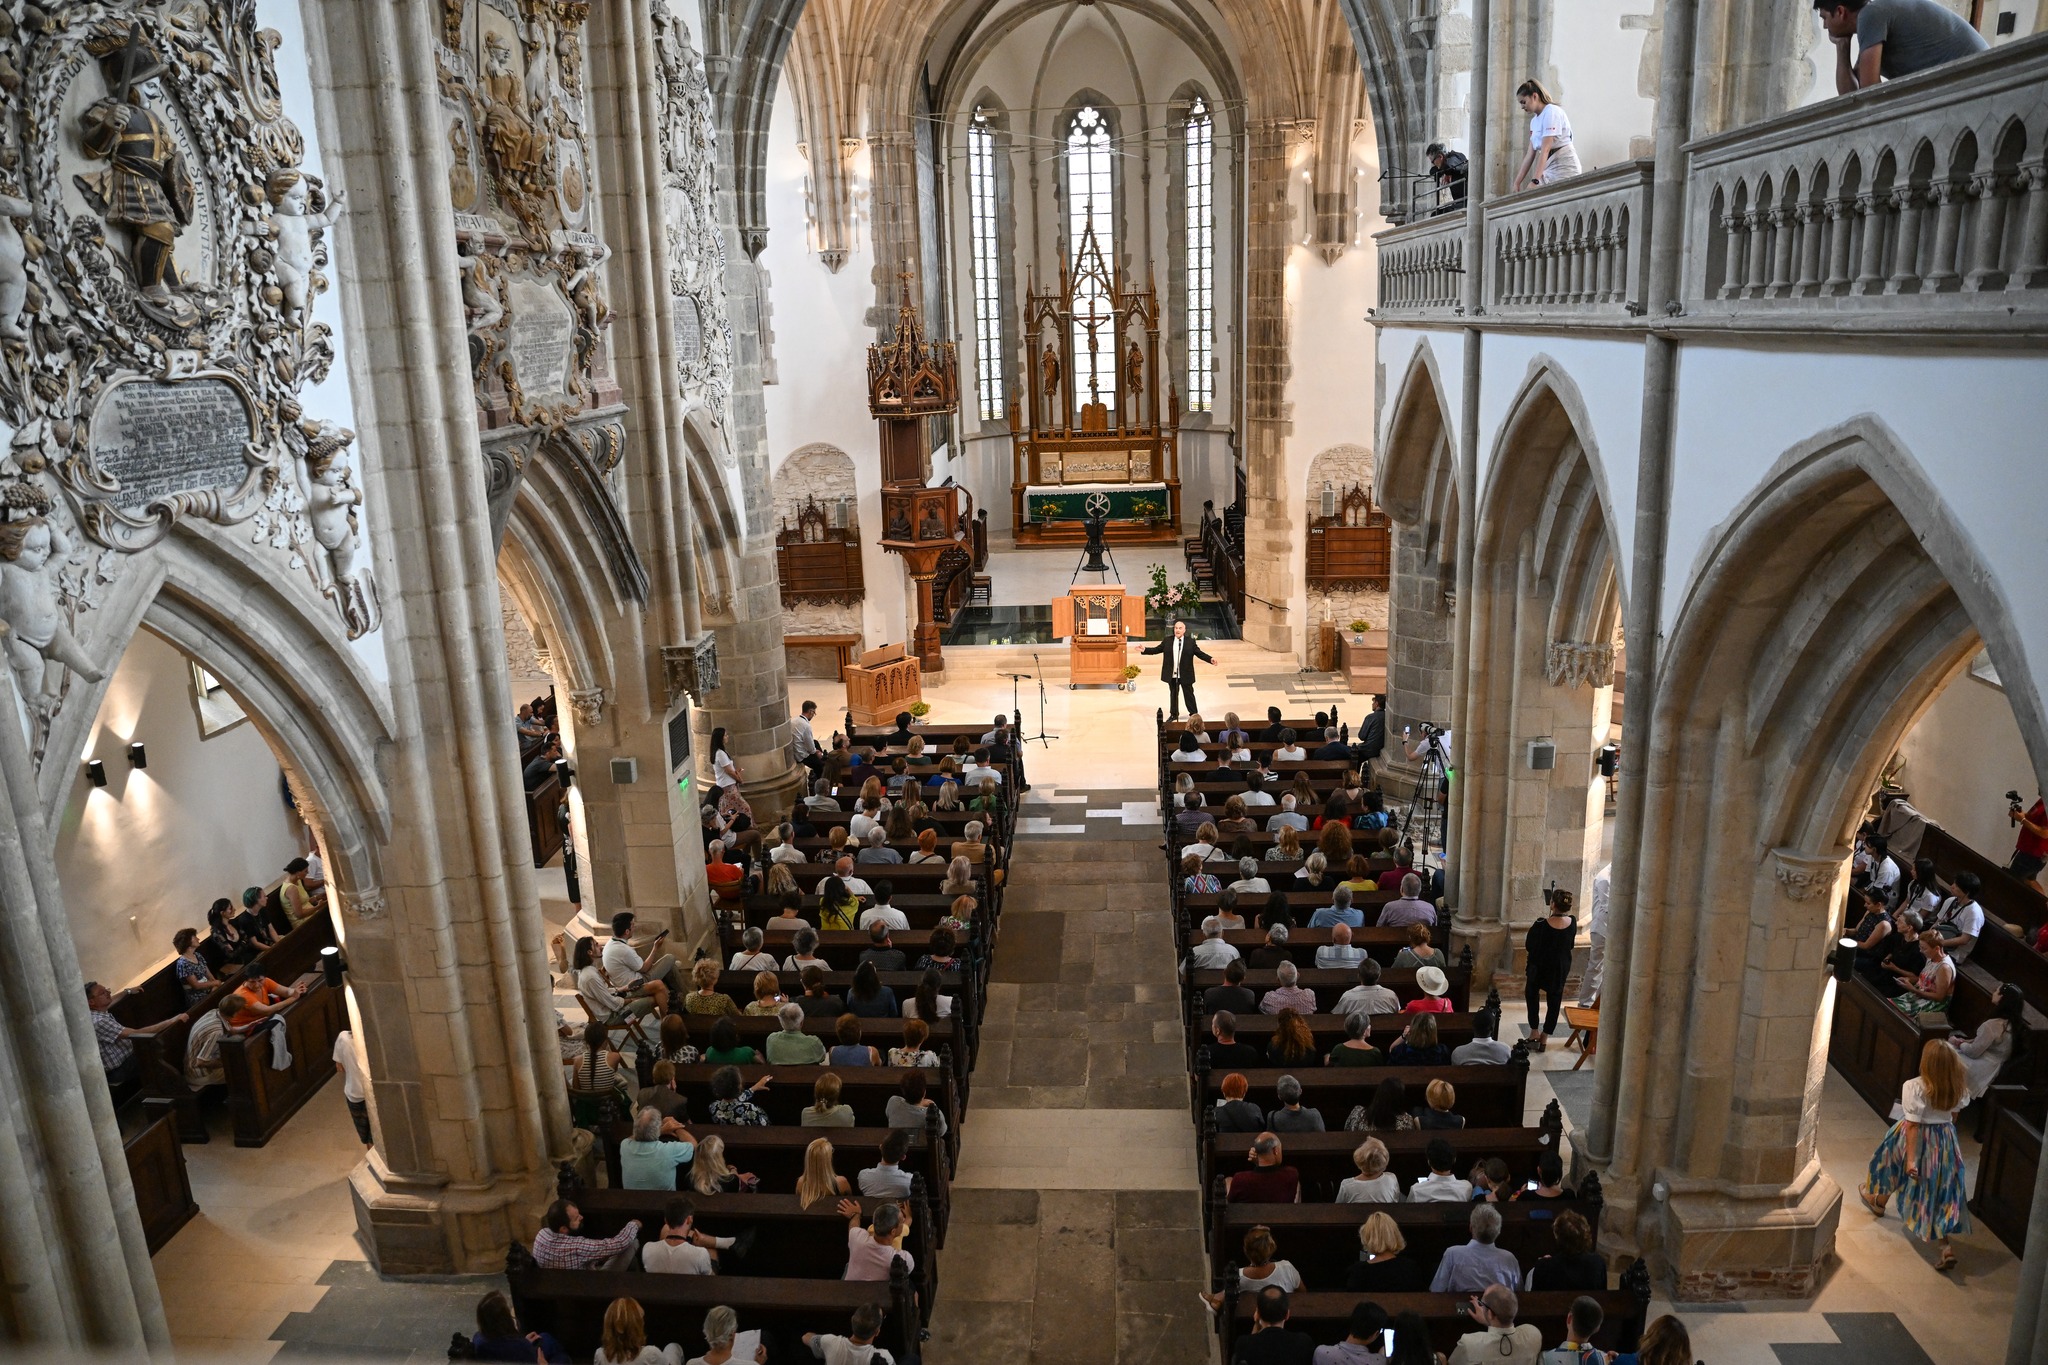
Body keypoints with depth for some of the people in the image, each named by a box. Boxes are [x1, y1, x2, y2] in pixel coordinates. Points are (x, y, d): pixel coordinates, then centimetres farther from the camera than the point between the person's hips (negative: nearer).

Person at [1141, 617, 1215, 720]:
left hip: (1185, 675, -2)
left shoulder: (1190, 641, -3)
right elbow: (1157, 649, 6)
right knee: (1173, 694, 14)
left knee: (1189, 694, 7)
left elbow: (1199, 653, -2)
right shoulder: (1167, 640, 1)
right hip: (1172, 674, 2)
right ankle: (1174, 714, 26)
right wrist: (1144, 650, -4)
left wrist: (1210, 659, -14)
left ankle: (1194, 714, 19)